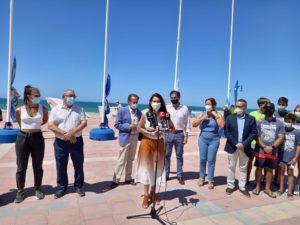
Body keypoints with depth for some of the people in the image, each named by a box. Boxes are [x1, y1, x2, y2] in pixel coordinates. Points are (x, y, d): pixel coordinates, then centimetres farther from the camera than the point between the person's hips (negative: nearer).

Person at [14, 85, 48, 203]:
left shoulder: (43, 109, -3)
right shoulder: (19, 110, -3)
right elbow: (19, 122, 15)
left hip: (37, 138, 0)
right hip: (22, 138, 0)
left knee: (38, 166, 10)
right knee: (21, 167, 9)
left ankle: (38, 189, 26)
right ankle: (20, 190, 24)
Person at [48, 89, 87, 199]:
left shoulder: (79, 109, 3)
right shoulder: (56, 109, 1)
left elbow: (84, 123, -7)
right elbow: (50, 125, -6)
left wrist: (72, 133, -20)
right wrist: (65, 134, -17)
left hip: (76, 141, 1)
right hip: (60, 142, 0)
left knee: (78, 165, 8)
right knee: (61, 166, 9)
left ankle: (78, 186, 23)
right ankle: (61, 188, 25)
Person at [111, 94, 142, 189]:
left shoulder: (139, 111, 9)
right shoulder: (122, 110, -6)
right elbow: (117, 125, -10)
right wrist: (129, 126, -20)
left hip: (135, 137, 5)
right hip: (126, 138, -5)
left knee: (130, 159, 15)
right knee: (121, 160, -2)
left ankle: (128, 178, 28)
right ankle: (116, 180, 9)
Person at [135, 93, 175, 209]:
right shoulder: (145, 114, -10)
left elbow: (172, 128, 1)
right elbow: (139, 128, -3)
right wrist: (150, 133, -16)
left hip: (159, 144, 2)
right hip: (147, 143, -2)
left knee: (158, 168, 9)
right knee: (147, 168, 2)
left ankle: (153, 194, 27)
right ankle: (146, 196, 15)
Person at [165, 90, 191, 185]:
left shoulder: (184, 108, 0)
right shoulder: (166, 108, 1)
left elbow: (187, 123, 2)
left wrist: (186, 136, -2)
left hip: (179, 134, 0)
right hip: (168, 134, 1)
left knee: (179, 156, 9)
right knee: (166, 155, 8)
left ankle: (179, 175, 21)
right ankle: (166, 174, 20)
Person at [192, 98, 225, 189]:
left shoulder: (218, 115, -2)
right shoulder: (202, 115, 4)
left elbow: (222, 126, -18)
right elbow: (194, 124, -3)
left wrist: (216, 115, -15)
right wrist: (203, 118, -11)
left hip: (214, 140, -2)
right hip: (203, 139, 2)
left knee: (211, 160, 2)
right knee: (203, 159, 8)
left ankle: (210, 180, 14)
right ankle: (201, 177, 24)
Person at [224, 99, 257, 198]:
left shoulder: (251, 119, 2)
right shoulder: (230, 118, 1)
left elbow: (254, 133, -4)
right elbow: (227, 132, -5)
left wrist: (244, 144, -16)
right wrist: (236, 143, -15)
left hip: (245, 147, 0)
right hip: (232, 146, 0)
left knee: (243, 168, 11)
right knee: (231, 167, 9)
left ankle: (242, 187, 22)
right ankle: (230, 186, 20)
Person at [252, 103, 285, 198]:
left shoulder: (279, 124, 2)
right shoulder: (259, 122, 0)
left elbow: (281, 138, -4)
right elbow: (257, 137, -4)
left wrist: (272, 147, -16)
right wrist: (264, 147, -16)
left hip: (273, 152, 1)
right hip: (260, 150, -1)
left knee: (270, 169, 10)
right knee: (259, 168, 6)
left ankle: (267, 188, 24)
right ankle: (257, 187, 21)